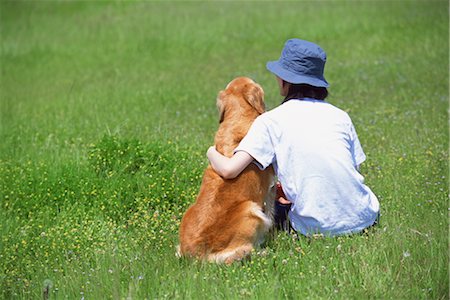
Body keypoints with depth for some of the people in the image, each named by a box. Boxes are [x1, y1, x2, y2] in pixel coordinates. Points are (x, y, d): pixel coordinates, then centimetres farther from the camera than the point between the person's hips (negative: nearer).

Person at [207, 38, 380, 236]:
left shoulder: (270, 121, -2)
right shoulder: (340, 116, 9)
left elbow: (229, 170, -11)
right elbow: (353, 171, 11)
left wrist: (212, 152, 12)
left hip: (317, 228, -4)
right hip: (364, 219, 5)